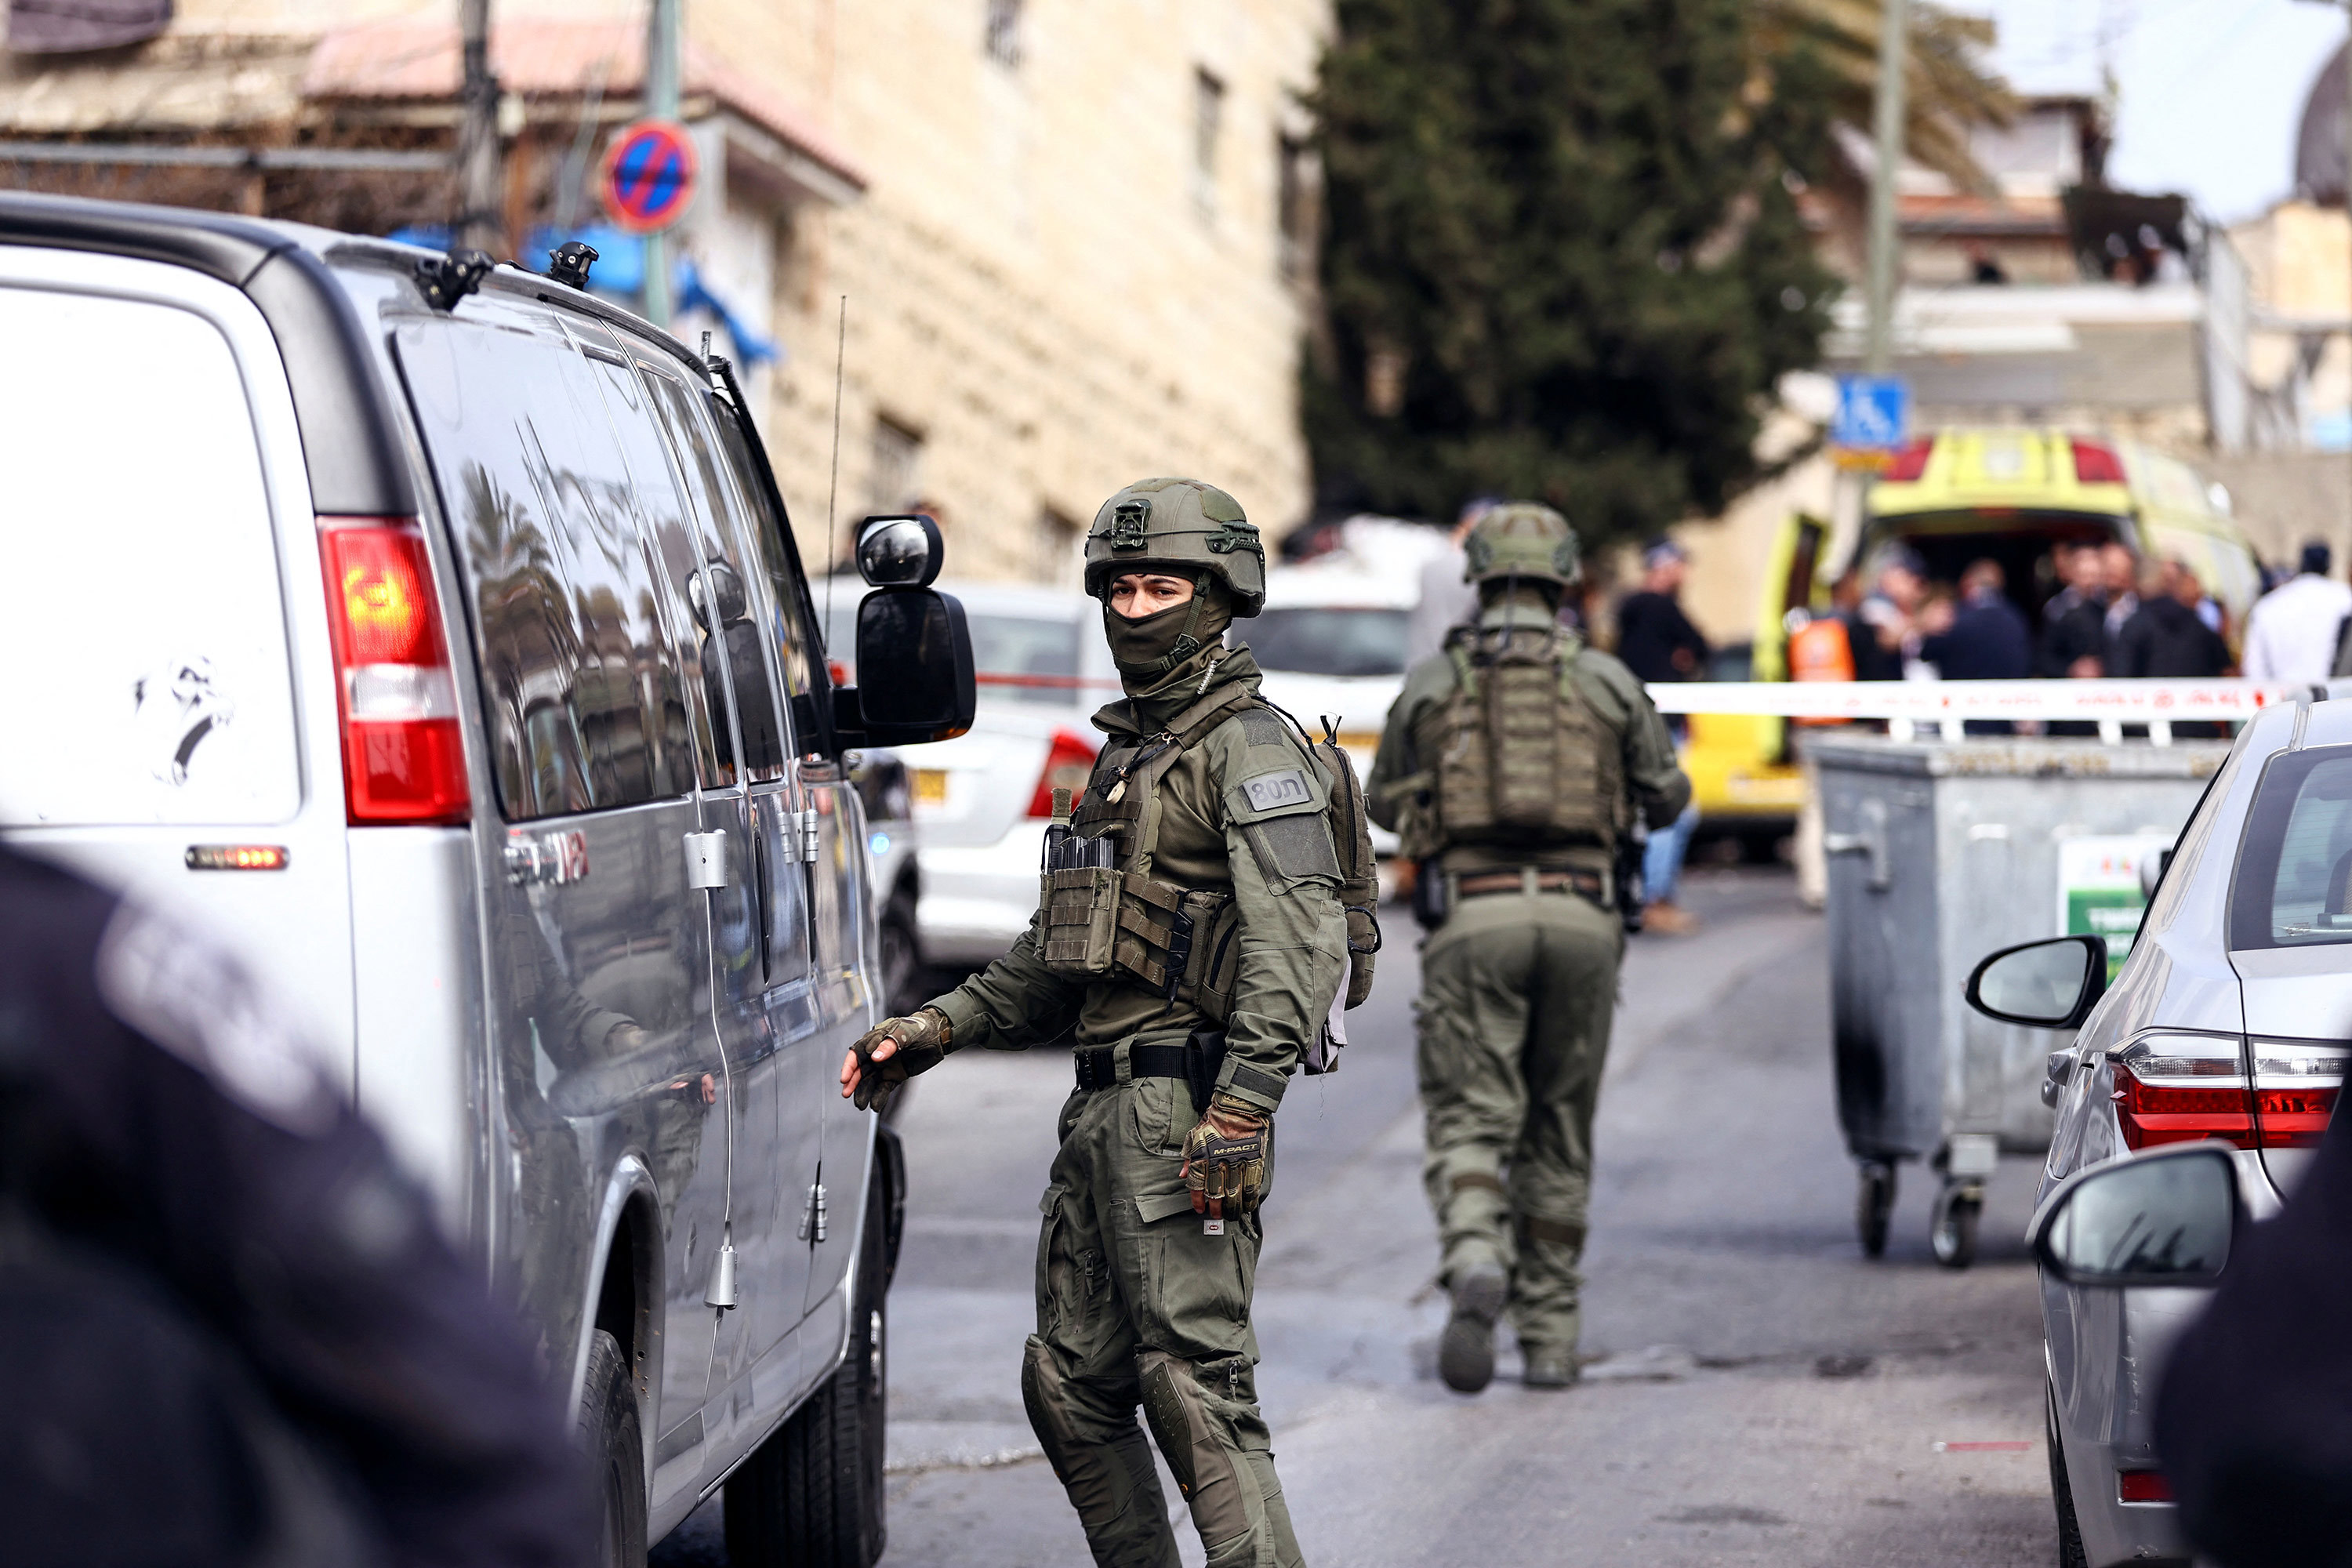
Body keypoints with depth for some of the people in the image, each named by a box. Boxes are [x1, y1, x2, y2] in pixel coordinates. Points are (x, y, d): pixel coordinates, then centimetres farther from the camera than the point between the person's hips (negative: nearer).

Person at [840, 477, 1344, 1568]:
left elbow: (1298, 937, -20)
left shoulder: (1250, 750, -8)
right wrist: (936, 1031, 20)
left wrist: (1241, 1109, -29)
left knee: (1195, 1381, -15)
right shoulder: (1124, 752, 22)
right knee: (1072, 1384, 11)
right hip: (1103, 1108, 10)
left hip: (1184, 1108, -10)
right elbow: (1057, 951, 29)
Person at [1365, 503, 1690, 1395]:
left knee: (1470, 1121, -1)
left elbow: (1384, 804, 20)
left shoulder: (1432, 683, 6)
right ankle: (1550, 1336, 15)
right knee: (1559, 1131, 13)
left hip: (1476, 919, -1)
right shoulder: (1607, 682, 8)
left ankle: (1475, 1265, -32)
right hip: (1581, 918, 1)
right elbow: (1667, 800, 18)